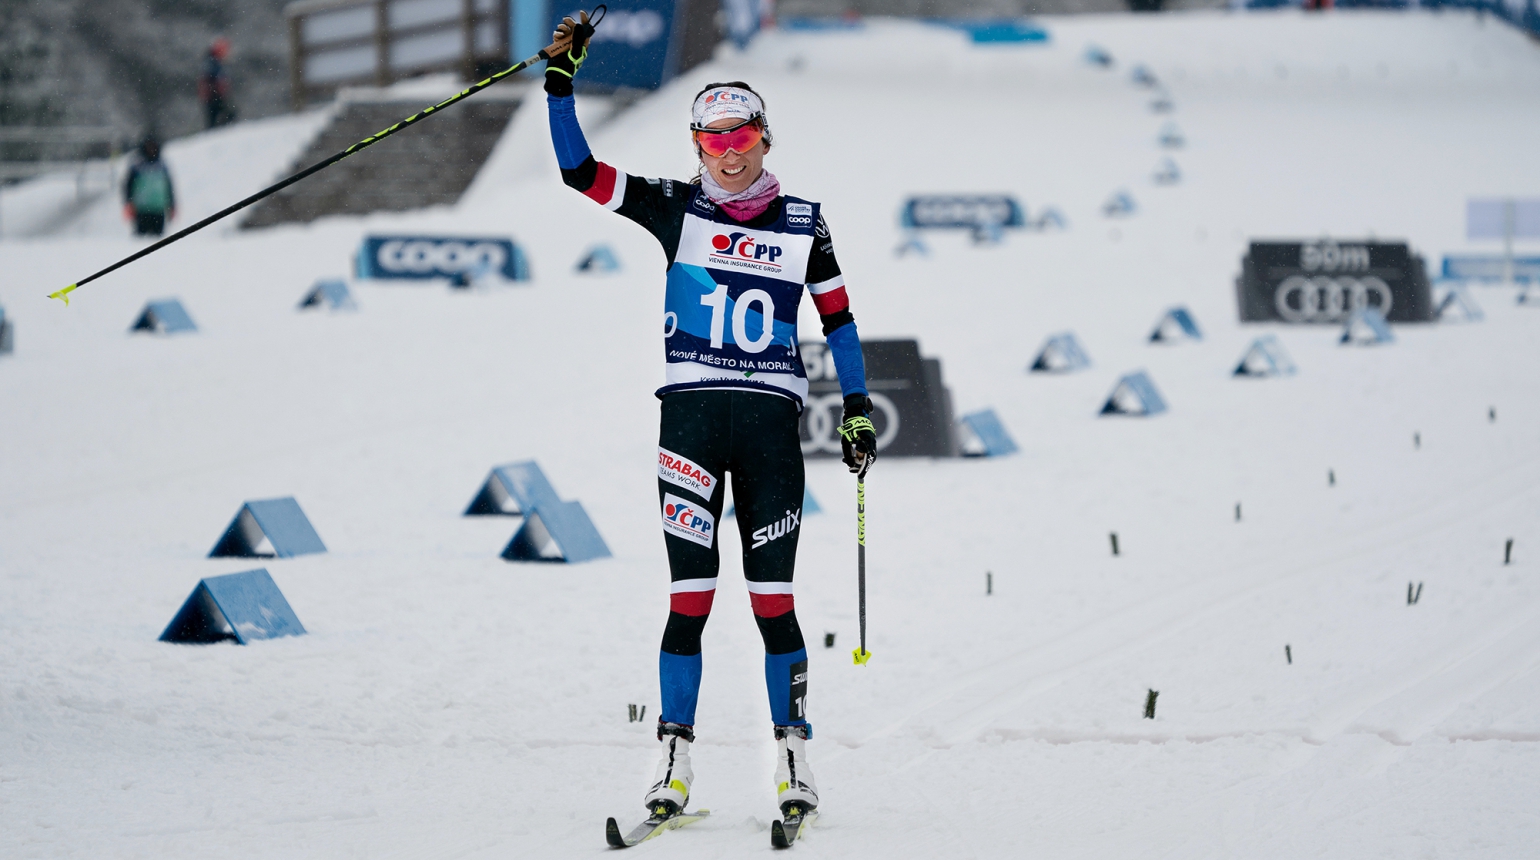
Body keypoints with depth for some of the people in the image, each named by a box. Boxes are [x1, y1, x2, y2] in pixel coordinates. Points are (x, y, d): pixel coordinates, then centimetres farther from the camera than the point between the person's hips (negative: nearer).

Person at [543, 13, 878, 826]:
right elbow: (579, 170, -1)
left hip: (772, 421, 0)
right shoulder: (676, 209, 5)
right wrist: (561, 82, -9)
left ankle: (793, 757, 7)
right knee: (690, 596, -2)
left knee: (773, 598, 0)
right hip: (690, 416, 0)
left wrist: (858, 409, 8)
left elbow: (837, 318, 13)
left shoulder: (801, 224, 6)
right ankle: (675, 761, 2)